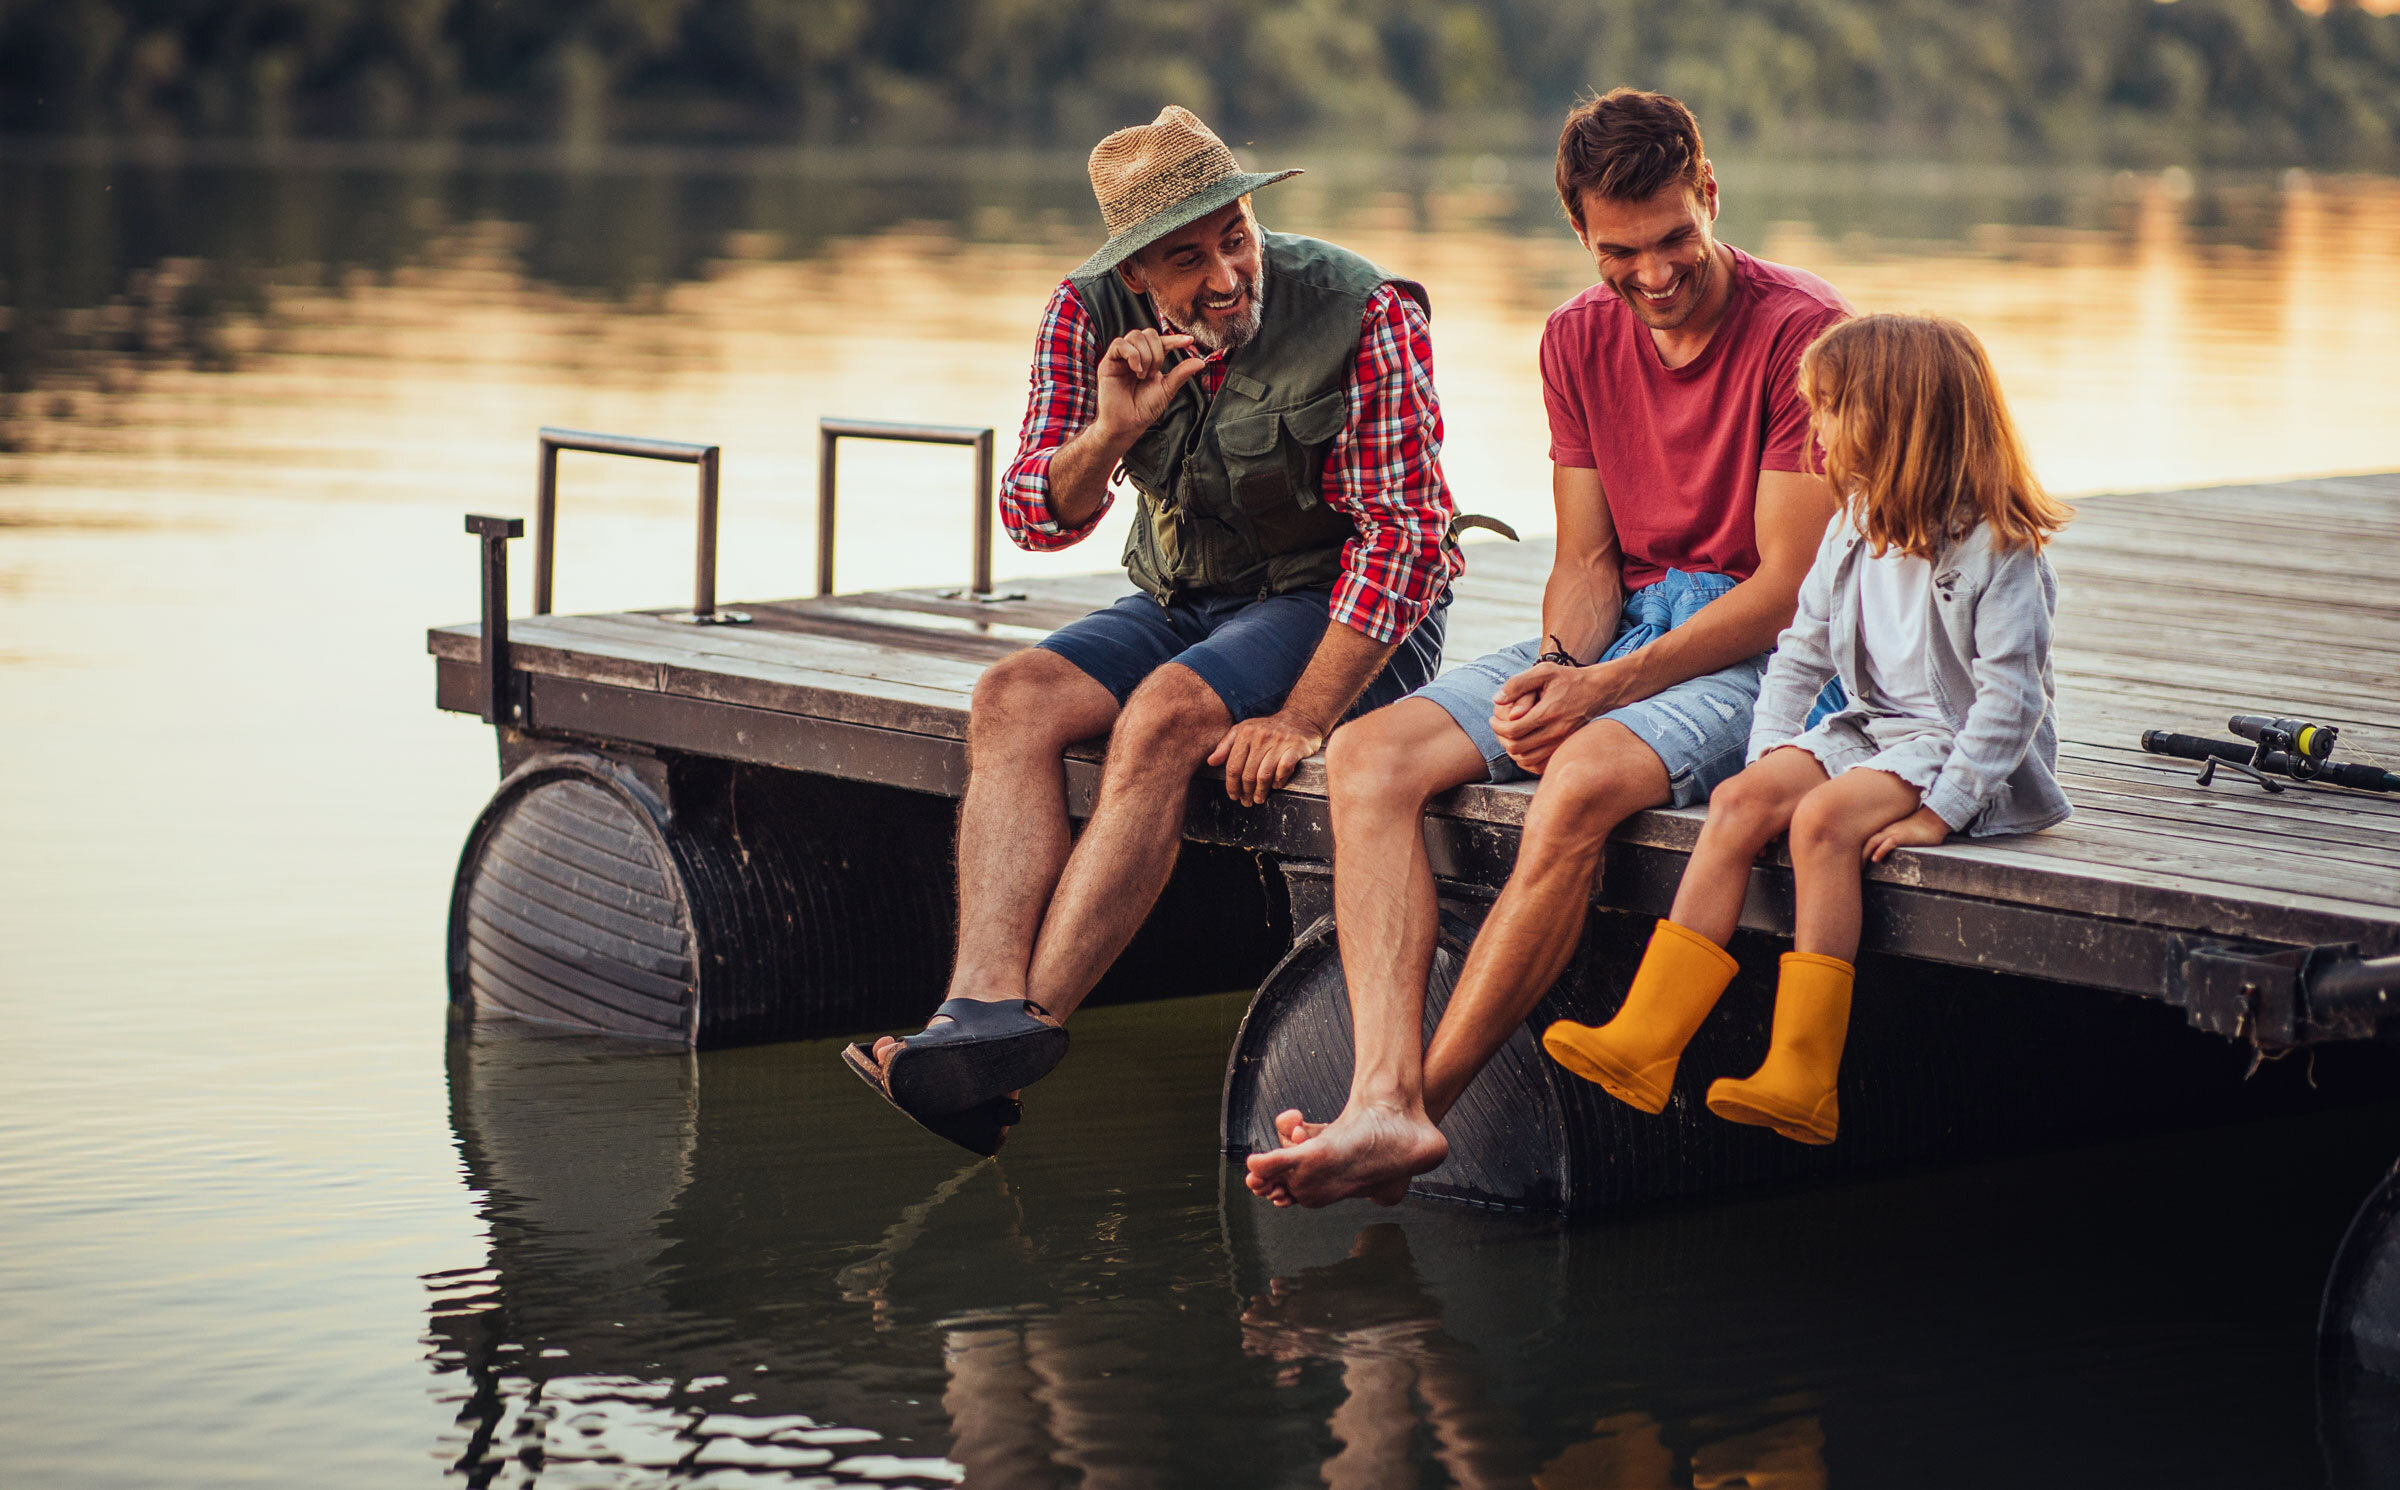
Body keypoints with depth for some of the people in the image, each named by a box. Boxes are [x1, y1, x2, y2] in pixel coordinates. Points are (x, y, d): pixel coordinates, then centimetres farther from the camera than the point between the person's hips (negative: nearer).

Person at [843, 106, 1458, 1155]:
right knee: (1013, 700, -21)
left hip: (1339, 616, -5)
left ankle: (1032, 1022, -36)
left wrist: (1302, 720, -27)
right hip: (1183, 600, 5)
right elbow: (1037, 519, -4)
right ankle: (986, 997, -37)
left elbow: (1401, 536, -20)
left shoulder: (1364, 318, -19)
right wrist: (1110, 432, -26)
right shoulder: (1091, 318, -5)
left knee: (1168, 713, -32)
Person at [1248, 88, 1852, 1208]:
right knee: (1369, 756, -17)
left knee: (1581, 780, -37)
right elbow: (1586, 559, 10)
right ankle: (1383, 1102, -34)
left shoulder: (1803, 333, -12)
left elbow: (1788, 588, -15)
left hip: (1753, 654, -6)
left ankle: (1425, 1100, -29)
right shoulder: (1579, 341, 9)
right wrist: (1560, 668, -14)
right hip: (1617, 630, 6)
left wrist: (1605, 691, -21)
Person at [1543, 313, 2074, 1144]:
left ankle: (1802, 1080, -35)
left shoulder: (1996, 549, -14)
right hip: (1872, 730, 7)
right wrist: (1772, 755, 2)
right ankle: (1644, 1043, -25)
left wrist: (1941, 811, -24)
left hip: (1968, 756, -7)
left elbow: (2011, 695, -18)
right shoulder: (1854, 532, 10)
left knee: (1824, 818, -32)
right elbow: (1800, 654, 17)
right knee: (1740, 802, -18)